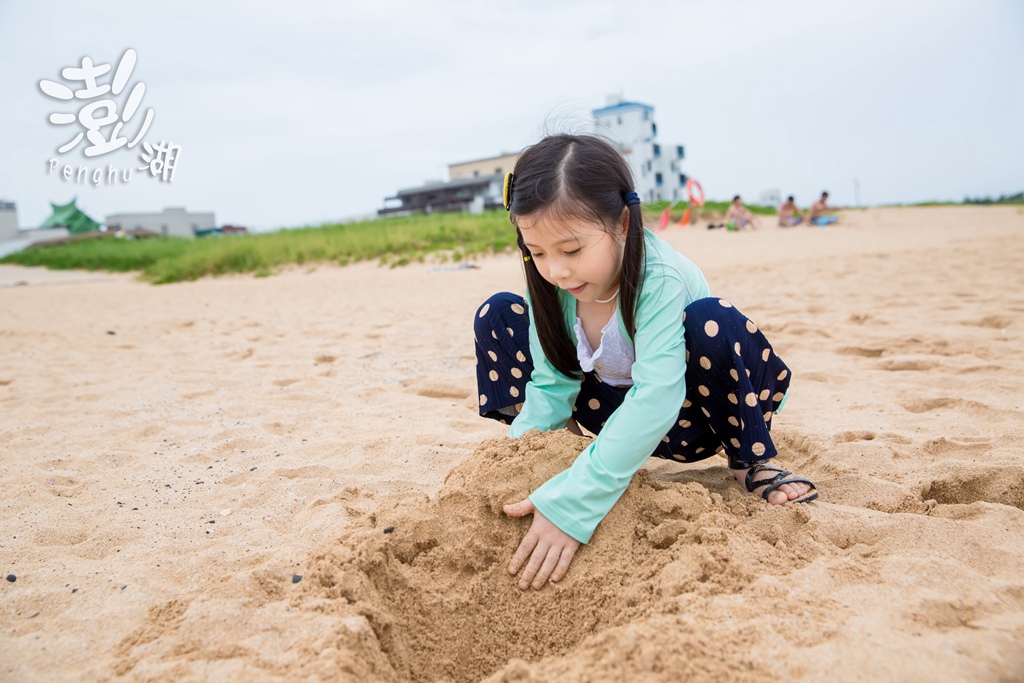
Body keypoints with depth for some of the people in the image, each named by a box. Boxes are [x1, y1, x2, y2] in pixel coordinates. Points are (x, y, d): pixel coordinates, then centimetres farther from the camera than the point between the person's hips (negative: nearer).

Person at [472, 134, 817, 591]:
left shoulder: (660, 279, -34)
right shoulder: (550, 286, -17)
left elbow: (656, 398, -44)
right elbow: (551, 384, -12)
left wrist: (572, 504, -50)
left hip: (684, 416, -3)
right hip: (612, 406, 4)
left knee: (712, 322, -38)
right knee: (497, 314, -11)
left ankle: (750, 463, -11)